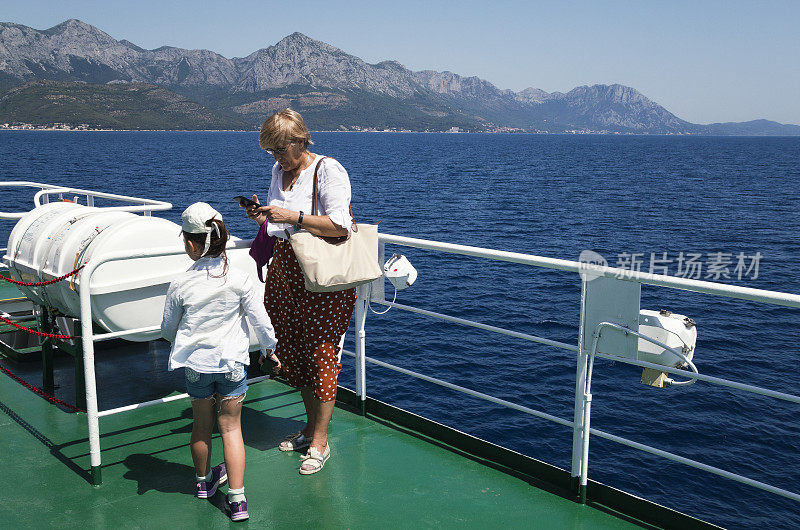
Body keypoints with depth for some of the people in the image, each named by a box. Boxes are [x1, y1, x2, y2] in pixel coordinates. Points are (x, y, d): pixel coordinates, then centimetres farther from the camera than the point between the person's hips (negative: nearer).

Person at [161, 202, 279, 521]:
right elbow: (259, 319, -4)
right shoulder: (238, 279, -12)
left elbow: (167, 330, 2)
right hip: (232, 363, 0)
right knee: (231, 427, 7)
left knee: (201, 426, 18)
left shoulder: (180, 285, -12)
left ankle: (204, 481, 40)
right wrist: (269, 347, 14)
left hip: (196, 364, 1)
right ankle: (237, 498, 4)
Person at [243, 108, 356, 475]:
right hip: (284, 273, 8)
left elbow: (340, 226, -21)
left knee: (321, 355, -1)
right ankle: (310, 427, 30)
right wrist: (264, 216, 1)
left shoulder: (328, 170, -12)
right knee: (294, 354, 13)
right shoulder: (280, 171, 12)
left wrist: (292, 216, -24)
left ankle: (319, 441, 10)